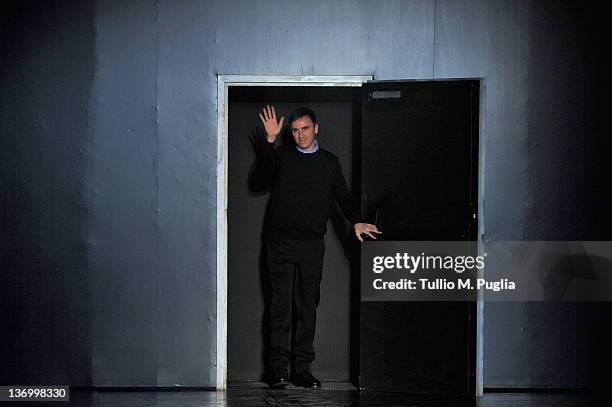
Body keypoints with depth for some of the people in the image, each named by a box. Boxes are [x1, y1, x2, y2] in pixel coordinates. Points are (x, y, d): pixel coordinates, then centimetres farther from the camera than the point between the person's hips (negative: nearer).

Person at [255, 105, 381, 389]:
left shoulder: (330, 162, 13)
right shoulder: (282, 156, 9)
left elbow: (343, 196, 9)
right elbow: (264, 171, -10)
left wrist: (356, 221, -8)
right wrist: (270, 139, -22)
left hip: (312, 245, 2)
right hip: (280, 242, -2)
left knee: (308, 307, 3)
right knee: (281, 306, -5)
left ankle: (302, 369, 6)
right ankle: (279, 369, -5)